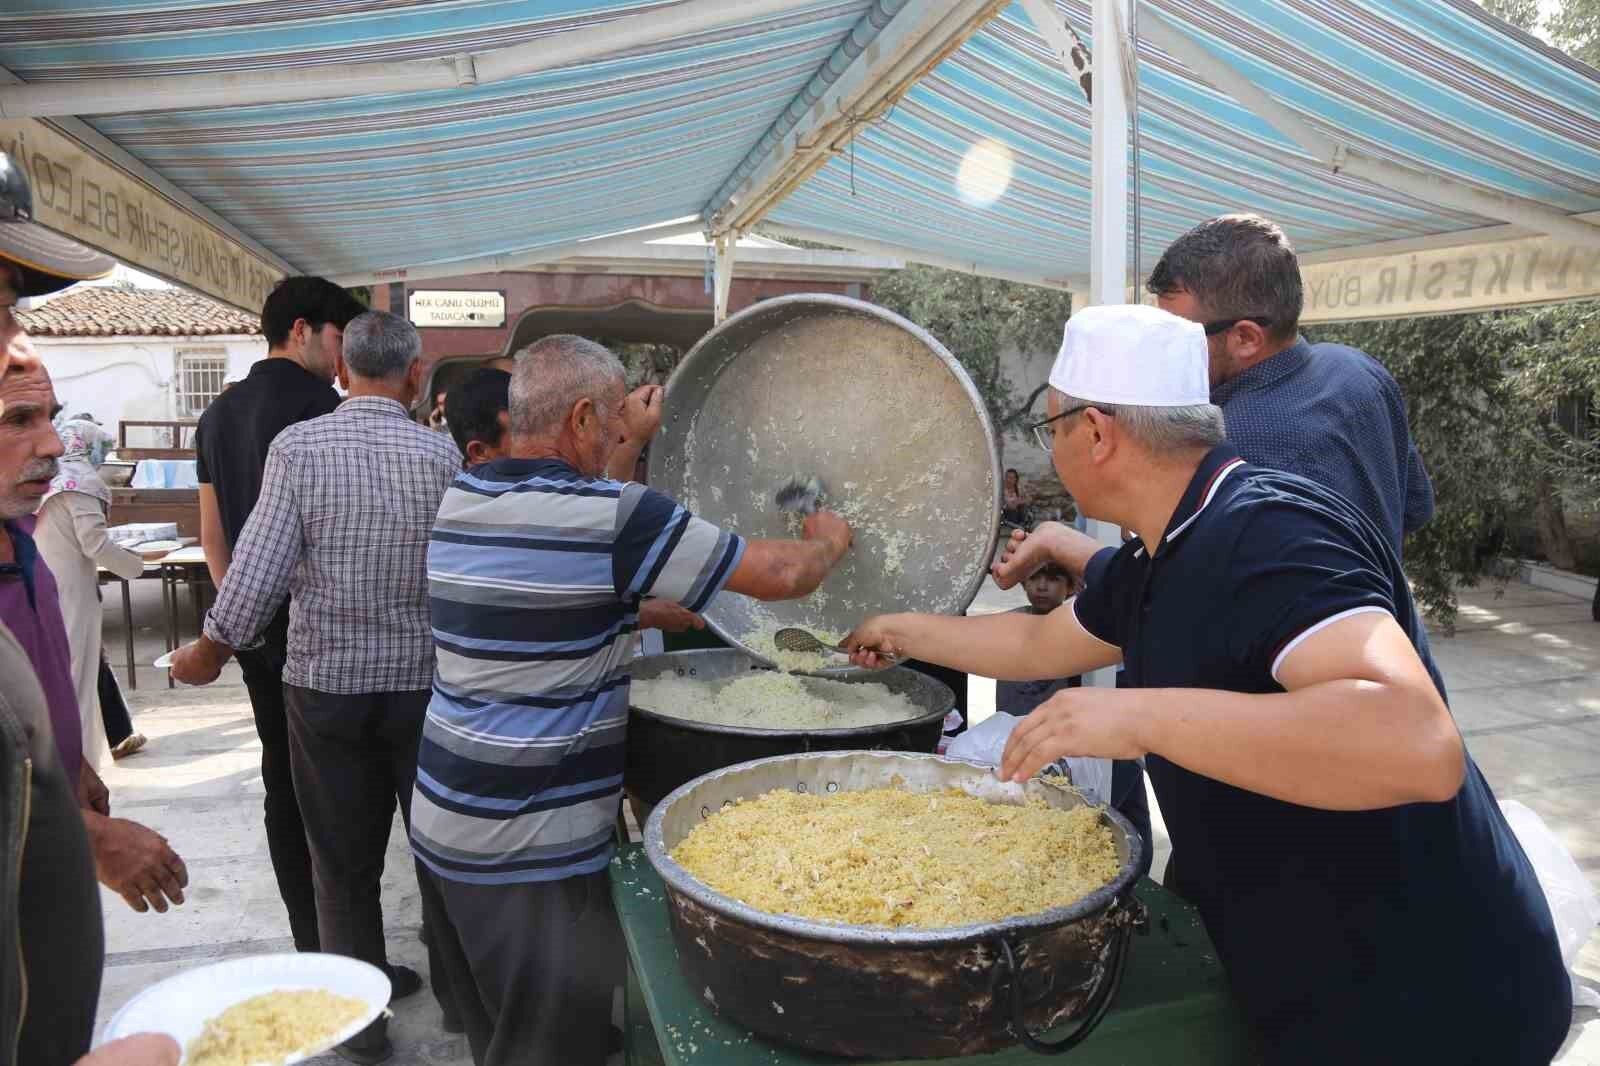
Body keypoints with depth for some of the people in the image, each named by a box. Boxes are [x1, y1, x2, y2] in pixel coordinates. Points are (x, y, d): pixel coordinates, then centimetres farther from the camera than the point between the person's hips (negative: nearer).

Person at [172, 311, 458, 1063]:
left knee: (344, 860, 15)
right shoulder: (440, 454, -9)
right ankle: (456, 991, 34)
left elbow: (258, 572, -13)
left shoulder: (296, 447, -10)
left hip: (325, 683, 0)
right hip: (424, 683, 0)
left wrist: (208, 652, 2)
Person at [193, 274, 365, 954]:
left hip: (255, 630, 8)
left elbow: (212, 535, 17)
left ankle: (308, 946, 23)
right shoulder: (318, 405, -13)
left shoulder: (218, 414, 13)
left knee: (282, 783, 13)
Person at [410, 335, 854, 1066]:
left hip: (443, 818, 8)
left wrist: (643, 609, 20)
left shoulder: (458, 499, 3)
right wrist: (829, 541, 6)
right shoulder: (611, 516, -20)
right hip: (532, 848, -8)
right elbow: (779, 576, -14)